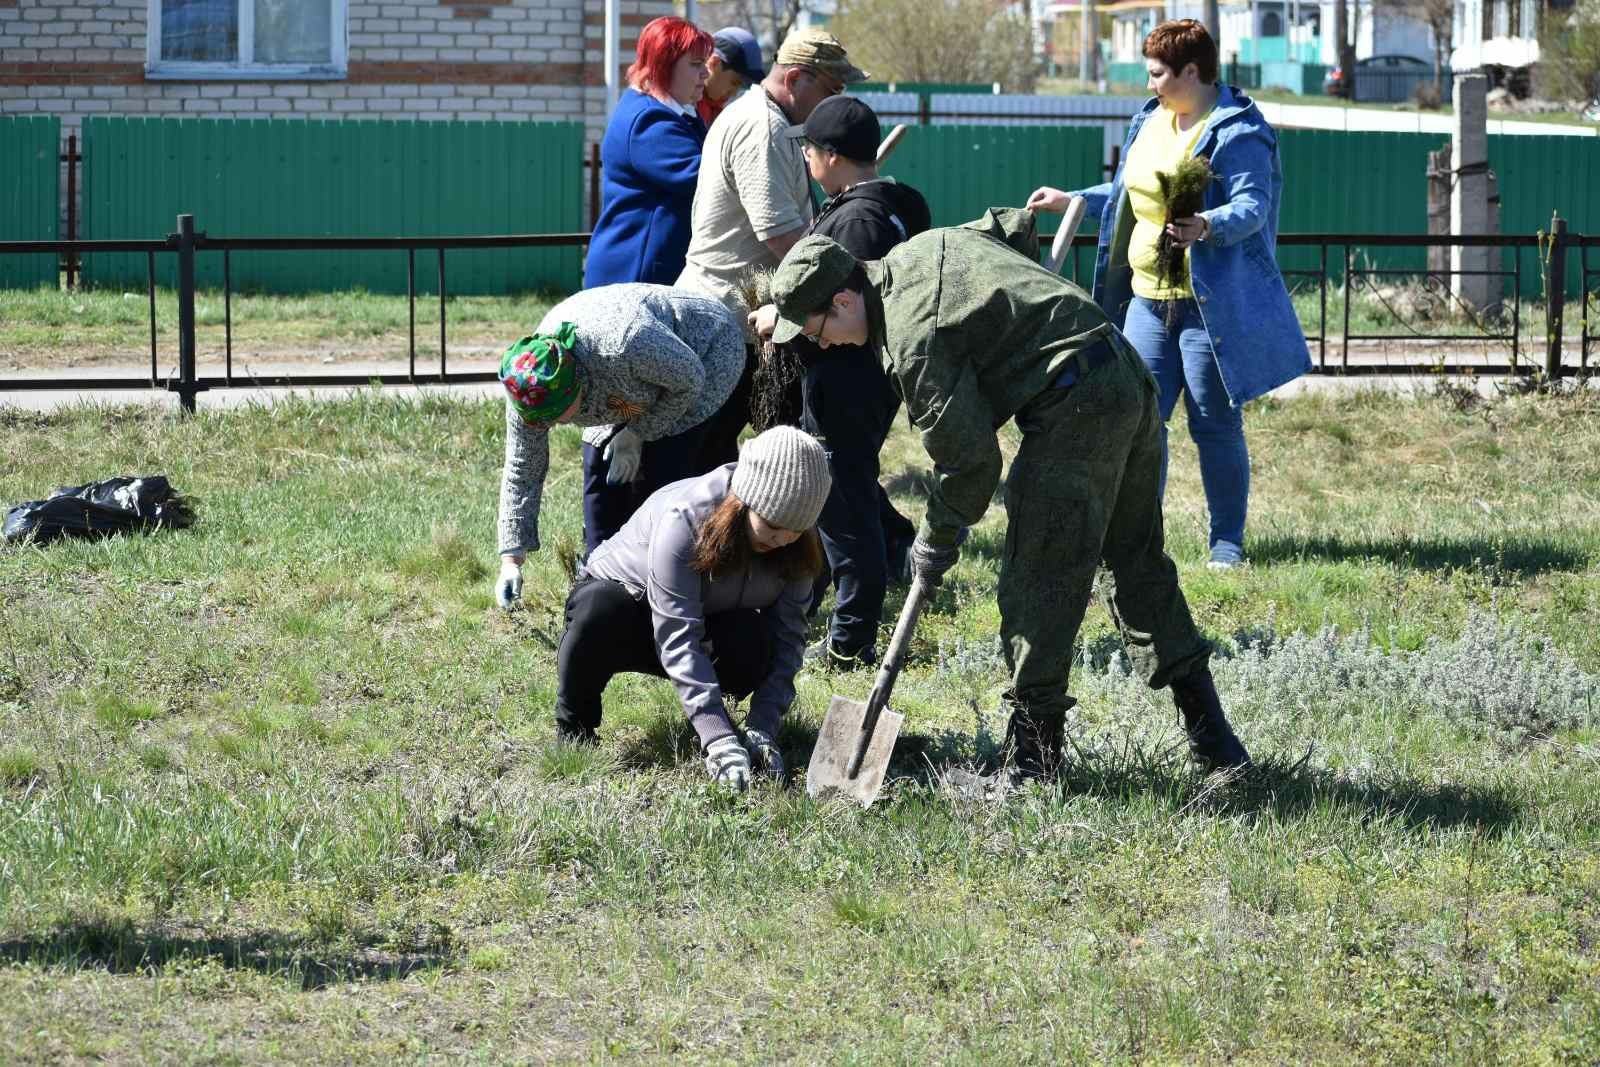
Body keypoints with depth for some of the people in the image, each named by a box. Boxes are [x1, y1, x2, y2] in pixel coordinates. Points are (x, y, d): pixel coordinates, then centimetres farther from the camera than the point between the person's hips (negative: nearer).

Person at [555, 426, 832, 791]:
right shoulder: (684, 518, -35)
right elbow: (678, 639, -39)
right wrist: (719, 740, -46)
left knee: (754, 645, -33)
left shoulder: (796, 547, -18)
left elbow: (787, 638, -16)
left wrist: (762, 731, -31)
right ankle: (573, 731, -16)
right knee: (598, 611, -40)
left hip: (710, 628, 4)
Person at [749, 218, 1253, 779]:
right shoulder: (923, 247, 12)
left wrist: (936, 542, 1)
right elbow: (1014, 224, 30)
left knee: (1036, 578, -2)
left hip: (1076, 408, -10)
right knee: (1138, 562, 18)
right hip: (1129, 375, 10)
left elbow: (969, 456, -14)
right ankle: (1210, 735, 23)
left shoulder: (914, 338, -16)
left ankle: (1034, 745, 1)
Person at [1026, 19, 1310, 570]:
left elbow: (1252, 206, -24)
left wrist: (1207, 227, -43)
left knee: (1215, 424, -1)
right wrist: (1070, 200, 29)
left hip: (1211, 306, -8)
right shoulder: (1151, 121, 15)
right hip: (1148, 298, 8)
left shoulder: (1237, 133, -12)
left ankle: (1227, 542, 9)